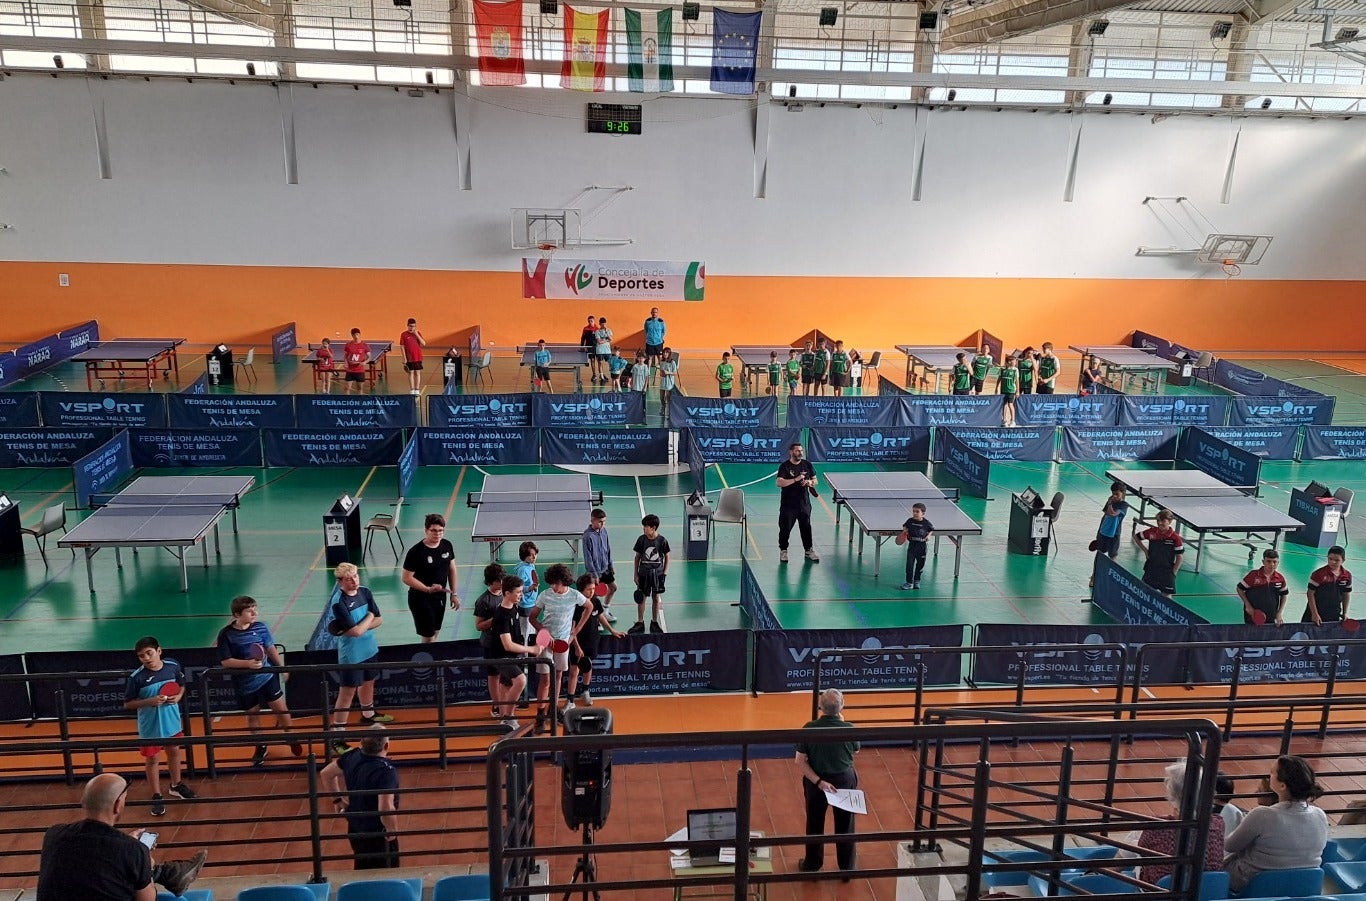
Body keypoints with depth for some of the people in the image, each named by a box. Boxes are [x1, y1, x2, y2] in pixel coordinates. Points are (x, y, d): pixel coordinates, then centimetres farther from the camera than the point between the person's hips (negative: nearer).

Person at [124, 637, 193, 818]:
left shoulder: (173, 666, -12)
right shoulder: (137, 677, -19)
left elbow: (181, 685, 7)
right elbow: (127, 704, -11)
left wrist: (178, 697, -14)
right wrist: (149, 701, -25)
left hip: (172, 721, 3)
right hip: (150, 725, -3)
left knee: (174, 751, 21)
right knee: (152, 759, 8)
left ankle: (176, 785, 43)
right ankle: (157, 797, 22)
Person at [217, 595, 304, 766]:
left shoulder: (260, 627, -6)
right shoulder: (226, 635, -14)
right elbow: (225, 662, -14)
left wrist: (282, 667, 7)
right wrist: (247, 664, -26)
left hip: (268, 676, 1)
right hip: (245, 683, -1)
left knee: (281, 708, 4)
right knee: (252, 714, 13)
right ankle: (260, 747, 34)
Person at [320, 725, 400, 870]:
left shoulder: (352, 758, -8)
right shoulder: (386, 771, -30)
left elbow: (325, 774, 9)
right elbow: (386, 808, -37)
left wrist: (338, 799, 17)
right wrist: (392, 831, -19)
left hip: (354, 829, 7)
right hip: (378, 835, -7)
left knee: (362, 870, 26)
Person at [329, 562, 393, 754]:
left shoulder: (365, 592, -3)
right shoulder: (339, 604, -23)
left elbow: (379, 620, 1)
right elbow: (356, 631, -25)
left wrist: (361, 626, -16)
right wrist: (369, 617, -9)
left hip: (369, 649, 7)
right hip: (351, 656, -7)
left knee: (368, 682, 26)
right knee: (347, 694, -2)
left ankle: (368, 714, 51)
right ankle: (337, 738, 5)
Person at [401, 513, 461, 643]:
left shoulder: (447, 546, -2)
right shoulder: (416, 552, -20)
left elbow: (452, 570, 9)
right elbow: (406, 578, -17)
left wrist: (454, 594, 9)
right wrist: (428, 589, -26)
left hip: (440, 597, 6)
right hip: (421, 599, -6)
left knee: (435, 633, 17)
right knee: (428, 637, -2)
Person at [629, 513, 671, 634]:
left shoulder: (662, 540, -9)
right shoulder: (641, 539, -6)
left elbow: (667, 557, 3)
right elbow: (637, 557, 2)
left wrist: (665, 573, -1)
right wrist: (635, 574, 1)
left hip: (658, 574, -1)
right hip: (643, 574, 1)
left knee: (656, 598, 8)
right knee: (641, 598, 7)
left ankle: (654, 623, 23)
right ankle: (640, 623, 20)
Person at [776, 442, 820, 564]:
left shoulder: (807, 465, 5)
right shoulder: (784, 466, -9)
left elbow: (815, 480, 14)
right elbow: (779, 483, -22)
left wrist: (810, 482, -9)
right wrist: (795, 480, -27)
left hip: (804, 504, 4)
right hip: (788, 505, -4)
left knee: (806, 528, 11)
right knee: (785, 529, 3)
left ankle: (809, 551, 23)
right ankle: (783, 551, 18)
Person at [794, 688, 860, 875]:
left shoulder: (809, 729, -21)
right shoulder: (849, 729, -21)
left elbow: (800, 761, -18)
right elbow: (856, 751, 0)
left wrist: (819, 781, -16)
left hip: (816, 781, 0)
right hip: (844, 781, 0)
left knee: (815, 825, 19)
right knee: (845, 825, 19)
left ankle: (812, 865, 35)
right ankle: (847, 867, 34)